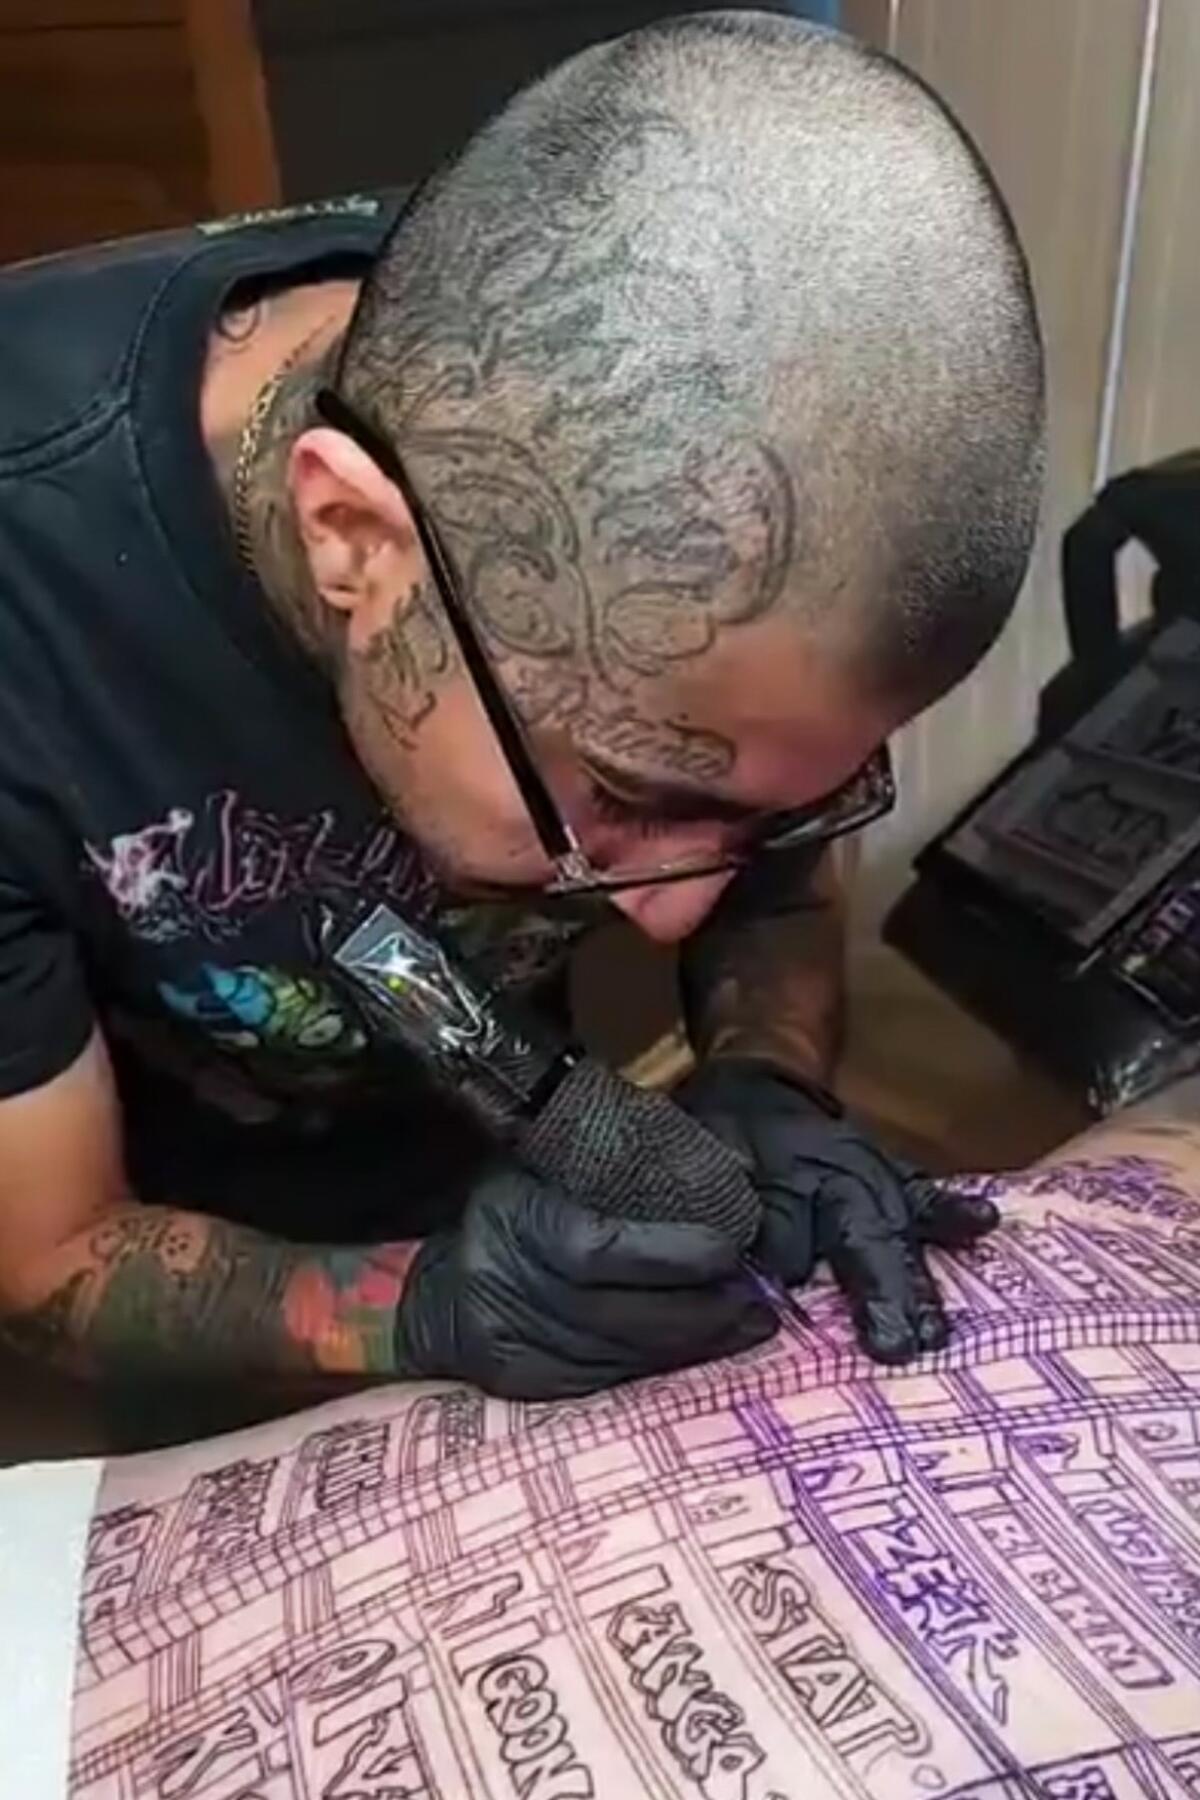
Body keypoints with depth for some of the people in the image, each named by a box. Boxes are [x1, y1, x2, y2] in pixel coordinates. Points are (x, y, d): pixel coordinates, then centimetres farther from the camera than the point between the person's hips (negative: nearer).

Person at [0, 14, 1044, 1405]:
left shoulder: (680, 497, -28)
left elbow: (774, 880, -9)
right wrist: (424, 1308, -41)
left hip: (505, 1162, 2)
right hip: (190, 1240, -1)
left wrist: (763, 1095, -29)